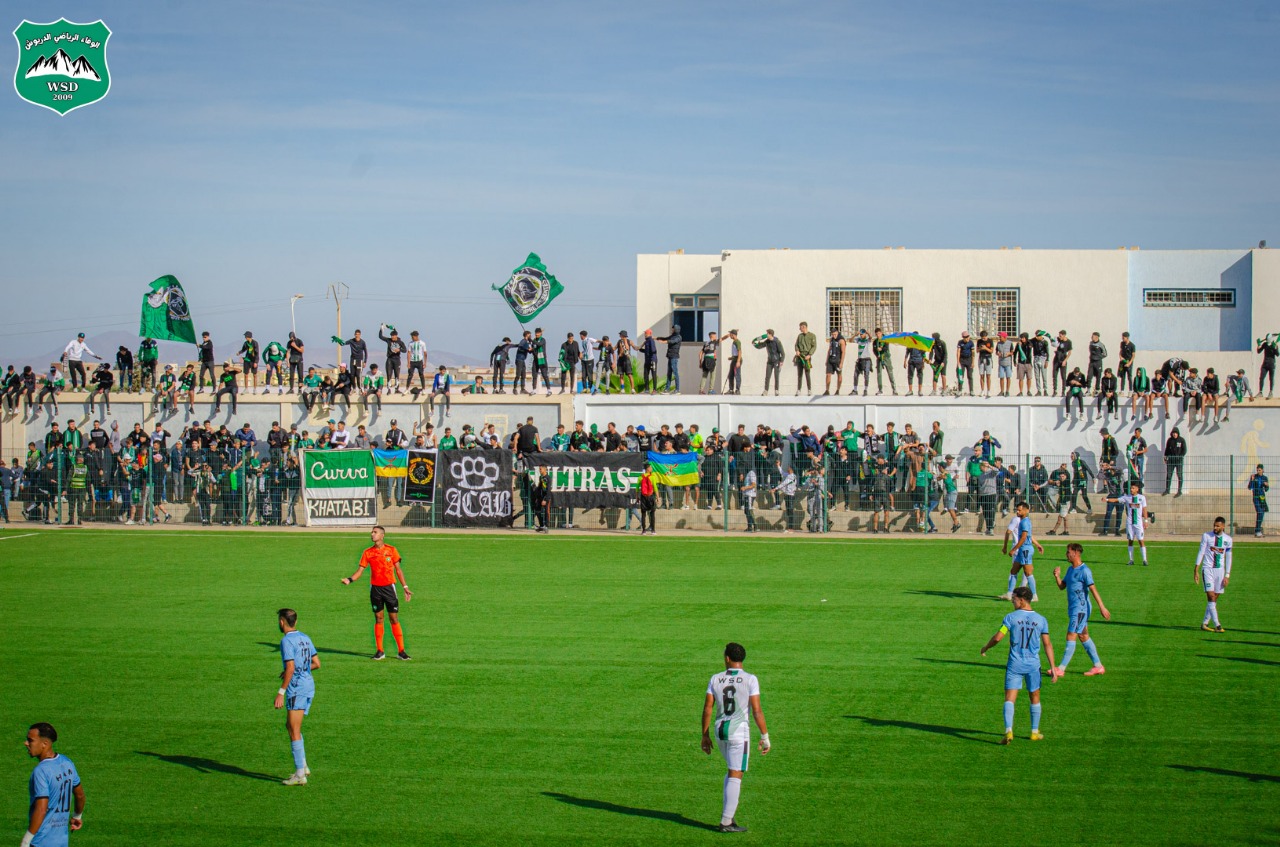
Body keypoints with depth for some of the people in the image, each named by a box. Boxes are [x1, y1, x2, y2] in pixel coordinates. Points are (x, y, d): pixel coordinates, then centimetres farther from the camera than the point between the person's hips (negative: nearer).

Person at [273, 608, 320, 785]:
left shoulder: (287, 641, -13)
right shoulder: (305, 638, 13)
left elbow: (290, 668, -20)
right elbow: (317, 664, 15)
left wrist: (281, 692, -19)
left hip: (296, 689, -9)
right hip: (309, 686, 9)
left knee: (294, 731, -7)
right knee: (290, 726, 20)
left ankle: (300, 774, -9)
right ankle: (303, 766, 18)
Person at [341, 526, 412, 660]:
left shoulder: (391, 550, 1)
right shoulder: (368, 552, 4)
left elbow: (398, 570, 5)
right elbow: (360, 570, 2)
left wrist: (405, 587, 2)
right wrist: (350, 579, -16)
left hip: (389, 587, -1)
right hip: (375, 588, 2)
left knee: (394, 619, -1)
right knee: (378, 619, 4)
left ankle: (401, 651, 2)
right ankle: (379, 651, 9)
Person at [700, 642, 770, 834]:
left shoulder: (715, 679, 3)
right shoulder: (750, 680, -7)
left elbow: (707, 708, 2)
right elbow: (756, 710, -11)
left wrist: (705, 736, 10)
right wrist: (765, 736, -5)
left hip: (720, 731, 4)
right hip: (739, 731, -4)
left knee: (733, 771, 23)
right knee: (736, 775, -1)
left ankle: (729, 810, 13)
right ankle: (726, 821, -4)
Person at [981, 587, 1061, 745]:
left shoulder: (1011, 617, -5)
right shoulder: (1041, 620, 2)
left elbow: (998, 637, -10)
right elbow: (1047, 644, 1)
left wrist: (986, 648, 9)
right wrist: (1053, 666, 3)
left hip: (1014, 665, -2)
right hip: (1033, 665, 2)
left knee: (1009, 699, -3)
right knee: (1035, 698, 18)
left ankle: (1008, 731, -20)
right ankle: (1035, 732, 25)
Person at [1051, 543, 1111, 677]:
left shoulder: (1084, 571, -15)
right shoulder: (1070, 569, 13)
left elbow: (1093, 589, -19)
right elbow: (1062, 587, 18)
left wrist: (1102, 607, -22)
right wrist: (1057, 576, -2)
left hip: (1080, 609, -10)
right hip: (1073, 609, 10)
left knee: (1071, 637, -8)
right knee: (1083, 637, 12)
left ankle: (1061, 669, -8)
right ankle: (1098, 666, 18)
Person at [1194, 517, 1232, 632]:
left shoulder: (1228, 539, 4)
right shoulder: (1206, 536, -3)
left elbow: (1228, 558, 8)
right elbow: (1201, 553, 0)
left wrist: (1227, 575, 3)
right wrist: (1196, 570, -4)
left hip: (1220, 570, 3)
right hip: (1207, 569, -3)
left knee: (1214, 599, 4)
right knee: (1211, 596, -14)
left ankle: (1205, 624, 13)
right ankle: (1217, 625, -16)